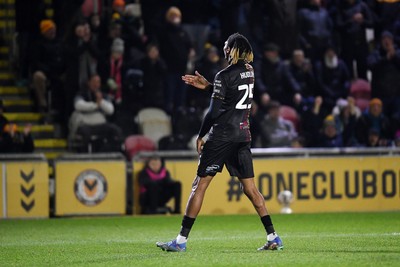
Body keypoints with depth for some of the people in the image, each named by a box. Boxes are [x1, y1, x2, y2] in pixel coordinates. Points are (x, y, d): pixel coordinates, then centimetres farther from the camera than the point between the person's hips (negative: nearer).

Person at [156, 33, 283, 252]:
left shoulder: (224, 76, -13)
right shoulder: (249, 72, 9)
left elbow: (214, 112, -13)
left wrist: (200, 135, -1)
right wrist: (207, 86, 22)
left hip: (222, 136, -7)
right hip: (243, 135, 7)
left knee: (199, 185, -2)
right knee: (250, 187, 9)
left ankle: (181, 240, -3)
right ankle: (273, 238, 3)